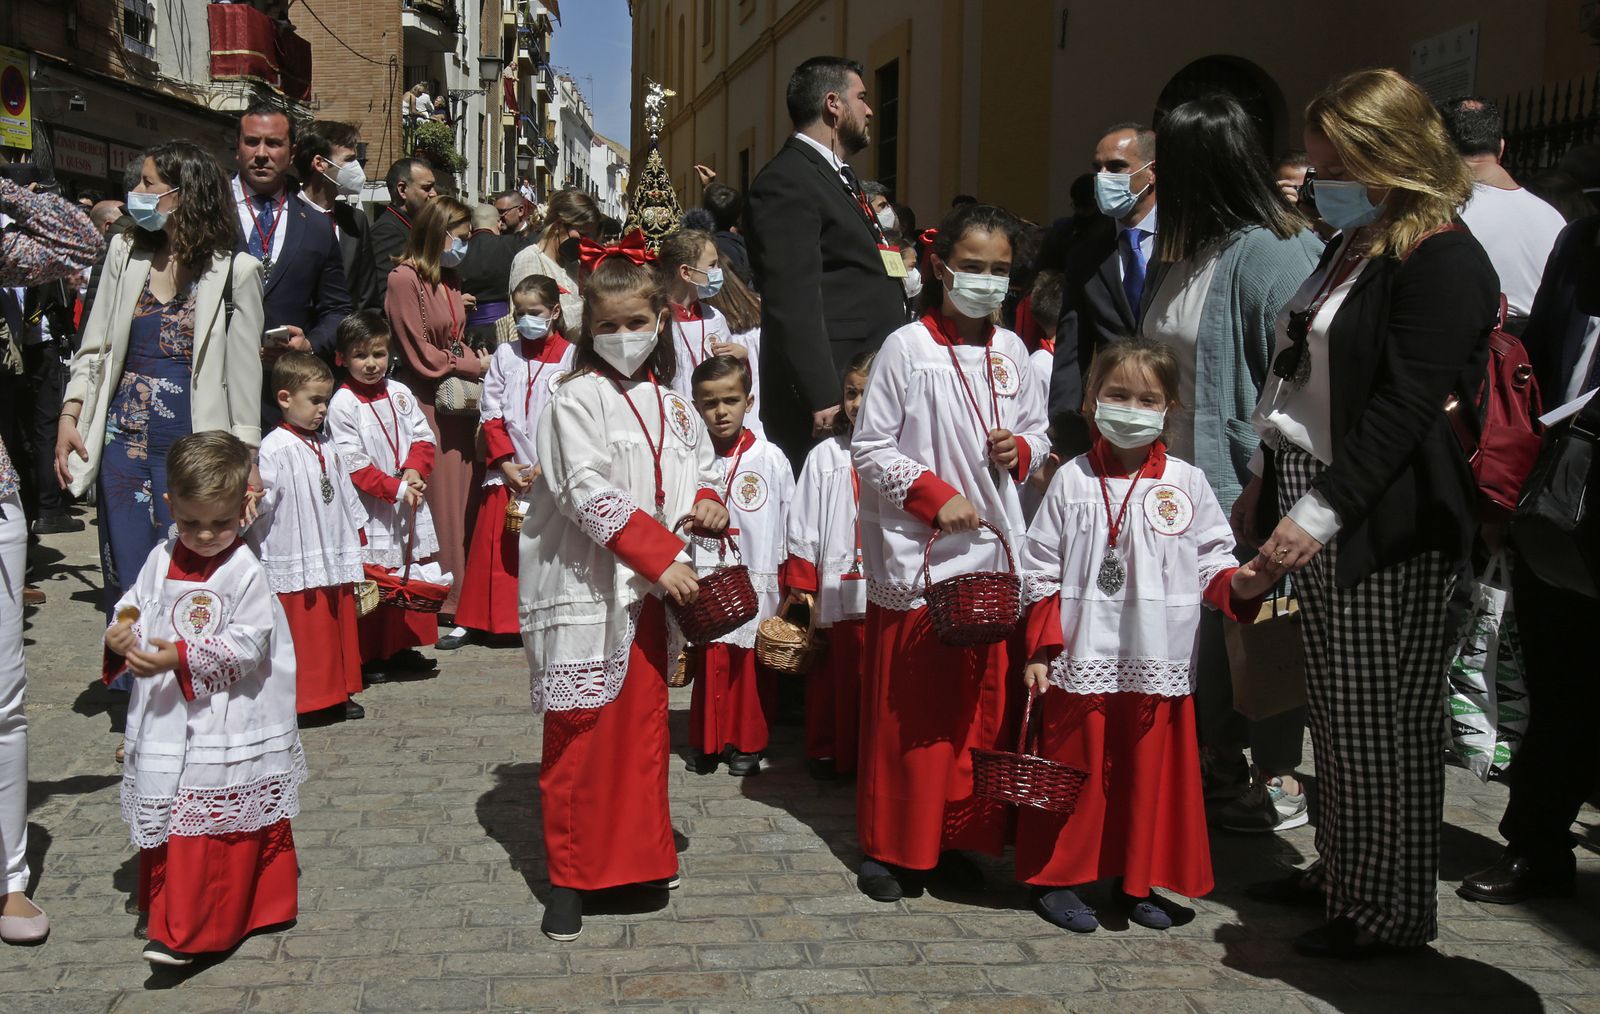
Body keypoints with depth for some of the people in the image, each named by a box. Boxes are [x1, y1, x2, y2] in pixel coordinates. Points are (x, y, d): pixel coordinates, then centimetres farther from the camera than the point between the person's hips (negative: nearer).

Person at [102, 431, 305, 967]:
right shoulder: (161, 561, 6)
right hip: (165, 721, 6)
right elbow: (132, 610, 14)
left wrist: (181, 657, -24)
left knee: (212, 827, -3)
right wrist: (120, 638, -8)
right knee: (166, 822, 14)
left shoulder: (247, 573, -12)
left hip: (226, 729, -6)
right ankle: (165, 911, 30)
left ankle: (186, 931, 2)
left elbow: (245, 646, -16)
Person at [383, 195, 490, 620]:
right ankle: (435, 607, 3)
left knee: (460, 499, 7)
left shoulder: (450, 279, 16)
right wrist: (474, 366, -6)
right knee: (435, 502, -4)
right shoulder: (404, 279, -10)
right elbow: (421, 357, -11)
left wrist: (477, 360, 3)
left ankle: (459, 599, 14)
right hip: (426, 405, -8)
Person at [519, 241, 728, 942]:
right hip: (586, 589, -6)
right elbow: (590, 496, -17)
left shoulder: (670, 402, 12)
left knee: (644, 723, 14)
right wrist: (661, 557, -22)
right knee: (581, 731, 0)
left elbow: (701, 467, 22)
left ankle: (639, 855, 29)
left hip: (648, 592, 6)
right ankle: (570, 874, 12)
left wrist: (708, 504, -1)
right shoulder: (579, 398, -8)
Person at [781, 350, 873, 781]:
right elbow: (803, 525, 5)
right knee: (835, 676, 8)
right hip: (838, 588, 1)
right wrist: (800, 582, 2)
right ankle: (828, 752, 22)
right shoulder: (825, 456, 5)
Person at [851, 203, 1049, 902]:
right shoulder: (906, 348, -6)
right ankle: (889, 846, 15)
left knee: (980, 706, 11)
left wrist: (1020, 449, -3)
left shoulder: (1010, 352, 9)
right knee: (906, 710, 2)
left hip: (992, 556, 5)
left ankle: (954, 837, 24)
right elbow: (869, 449, -7)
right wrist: (936, 496, -15)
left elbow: (1038, 432, 20)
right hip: (917, 557, -5)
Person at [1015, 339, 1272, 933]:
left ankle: (1139, 882, 26)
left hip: (1158, 662, 1)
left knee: (1153, 771, 9)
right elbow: (1042, 574, 2)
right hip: (1080, 661, -1)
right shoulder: (1072, 481, 2)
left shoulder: (1186, 484, 4)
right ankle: (1055, 878, 21)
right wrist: (1041, 649, -4)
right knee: (1075, 771, 6)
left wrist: (1239, 584, -16)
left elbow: (1210, 563, 6)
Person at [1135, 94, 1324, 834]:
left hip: (1242, 482, -8)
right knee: (1200, 622, 15)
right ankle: (1219, 757, 30)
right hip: (1179, 477, 8)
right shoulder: (1179, 253, 11)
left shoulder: (1270, 253, -14)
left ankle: (1280, 780, 17)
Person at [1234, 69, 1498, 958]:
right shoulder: (1354, 247, 15)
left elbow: (1405, 409, -21)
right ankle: (1342, 872, 29)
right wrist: (1268, 482, 20)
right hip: (1315, 507, 9)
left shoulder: (1444, 262, -14)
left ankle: (1393, 910, 14)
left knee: (1383, 722, 0)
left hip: (1386, 525, -9)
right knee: (1337, 708, 16)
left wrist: (1323, 510, -24)